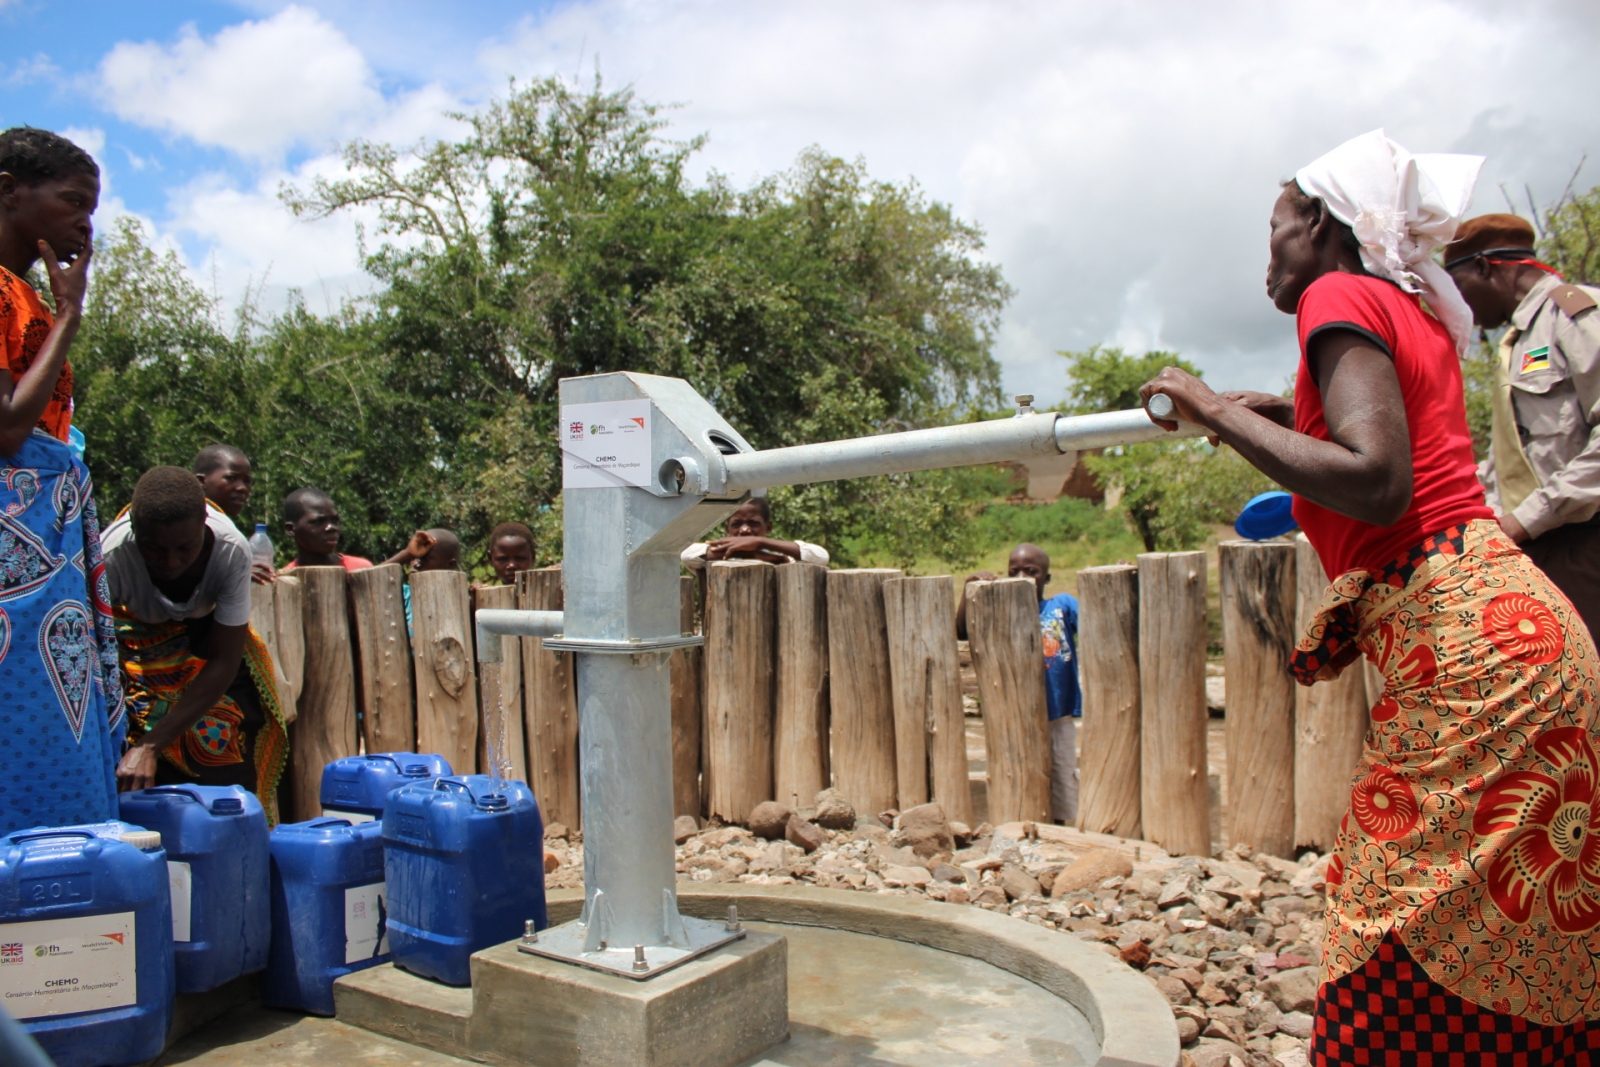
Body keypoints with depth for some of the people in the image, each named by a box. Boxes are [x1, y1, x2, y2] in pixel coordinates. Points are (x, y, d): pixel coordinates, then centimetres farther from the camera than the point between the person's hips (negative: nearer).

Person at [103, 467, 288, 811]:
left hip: (209, 639, 1)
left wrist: (151, 744, -35)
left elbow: (223, 662, -29)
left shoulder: (231, 548, -34)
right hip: (137, 646, -1)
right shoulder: (112, 557, -36)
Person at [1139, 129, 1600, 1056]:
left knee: (1402, 972, -4)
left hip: (1463, 637, -10)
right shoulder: (1414, 310, 20)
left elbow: (1375, 484, -21)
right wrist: (1287, 417, 31)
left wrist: (1214, 408, -13)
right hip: (1505, 629, 10)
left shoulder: (1340, 296, -6)